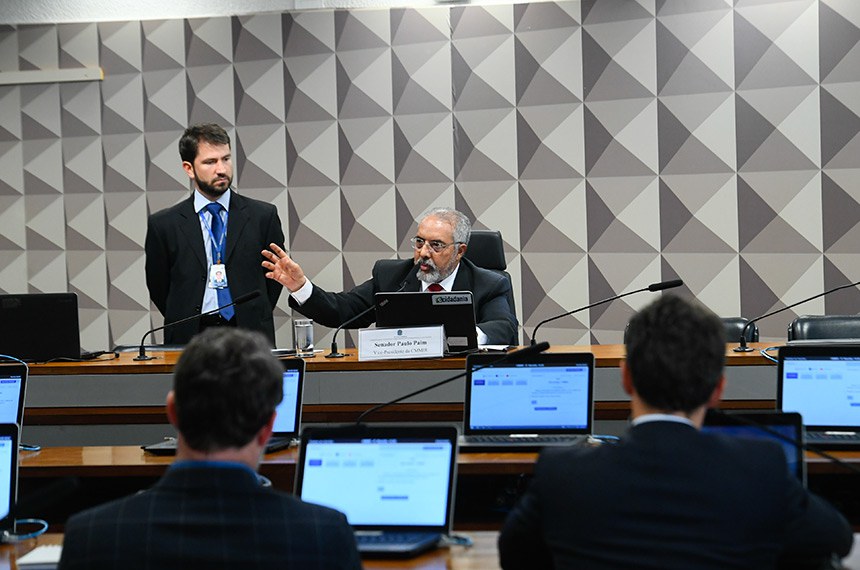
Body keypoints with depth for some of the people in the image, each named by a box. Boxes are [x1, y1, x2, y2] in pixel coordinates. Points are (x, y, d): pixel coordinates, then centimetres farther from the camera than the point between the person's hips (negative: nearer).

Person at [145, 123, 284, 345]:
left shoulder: (263, 216, 7)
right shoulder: (163, 224, 6)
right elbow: (158, 288, 13)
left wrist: (254, 318, 10)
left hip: (250, 338, 0)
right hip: (189, 341, 0)